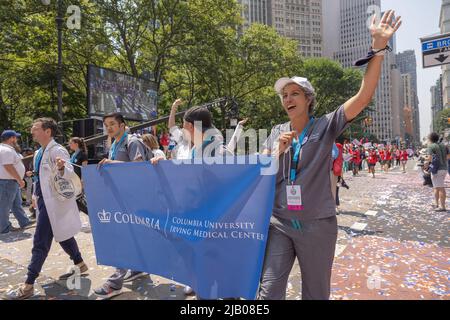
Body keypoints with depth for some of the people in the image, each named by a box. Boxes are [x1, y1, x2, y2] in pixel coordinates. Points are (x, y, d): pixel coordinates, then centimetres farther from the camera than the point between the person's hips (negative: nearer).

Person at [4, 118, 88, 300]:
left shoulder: (57, 151, -15)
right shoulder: (39, 153, 14)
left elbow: (70, 173, -29)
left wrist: (62, 167, -49)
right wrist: (36, 196, 23)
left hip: (53, 202, -10)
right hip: (45, 201, 10)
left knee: (40, 243, -4)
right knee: (62, 236, 18)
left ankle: (28, 286, 5)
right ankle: (80, 265, 31)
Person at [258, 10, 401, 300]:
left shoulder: (326, 127, -2)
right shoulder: (276, 134, 6)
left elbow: (364, 97, -13)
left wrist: (379, 47, -18)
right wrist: (277, 152, -13)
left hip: (317, 225, -2)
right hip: (279, 223, 2)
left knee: (316, 293, 16)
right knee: (269, 290, 4)